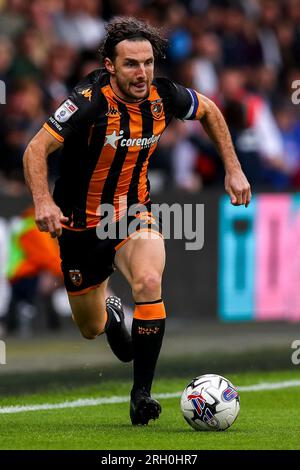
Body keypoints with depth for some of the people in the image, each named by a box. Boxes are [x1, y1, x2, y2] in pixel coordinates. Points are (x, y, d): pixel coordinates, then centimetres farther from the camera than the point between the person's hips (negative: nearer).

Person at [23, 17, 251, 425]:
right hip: (82, 222, -2)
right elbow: (36, 149, -24)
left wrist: (233, 169, 6)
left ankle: (142, 392, -19)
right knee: (91, 328, 11)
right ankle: (110, 312, 52)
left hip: (135, 212, 2)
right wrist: (43, 201, -40)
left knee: (148, 281, -30)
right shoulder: (90, 102, -26)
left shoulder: (163, 96, -13)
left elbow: (209, 111, 9)